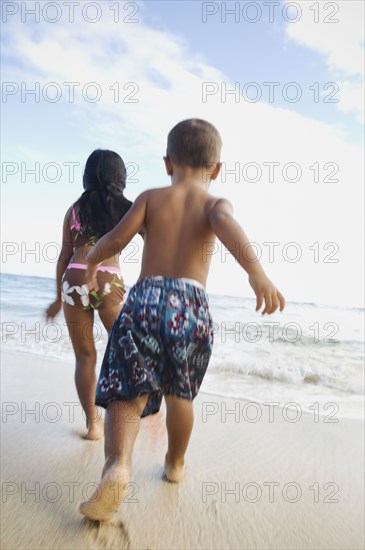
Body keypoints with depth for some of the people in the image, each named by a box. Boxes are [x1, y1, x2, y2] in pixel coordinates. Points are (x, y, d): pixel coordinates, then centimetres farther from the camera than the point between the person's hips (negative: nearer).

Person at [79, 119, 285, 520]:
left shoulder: (151, 197, 12)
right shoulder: (217, 203, 9)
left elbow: (117, 237, 1)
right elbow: (227, 227, -15)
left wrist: (90, 264, 21)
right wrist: (257, 273, -30)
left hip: (144, 299, 0)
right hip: (191, 304, 1)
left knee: (128, 392, 3)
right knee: (180, 393, 21)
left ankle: (118, 465, -23)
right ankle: (175, 463, 40)